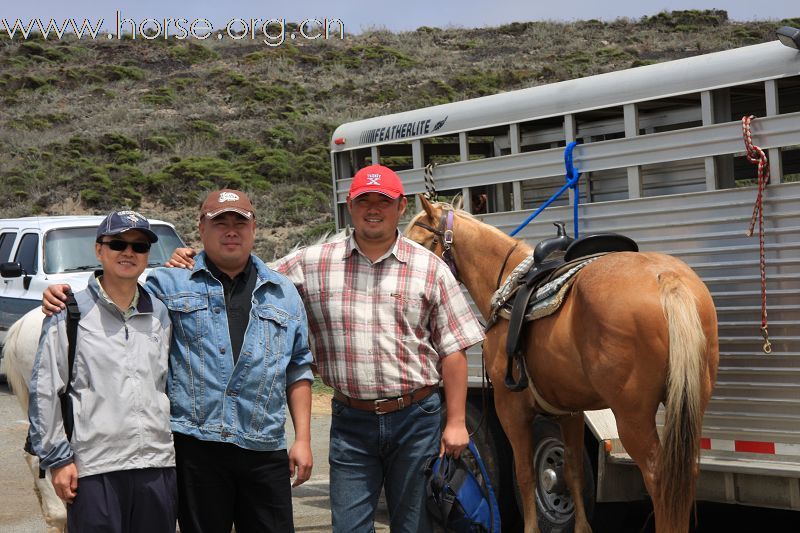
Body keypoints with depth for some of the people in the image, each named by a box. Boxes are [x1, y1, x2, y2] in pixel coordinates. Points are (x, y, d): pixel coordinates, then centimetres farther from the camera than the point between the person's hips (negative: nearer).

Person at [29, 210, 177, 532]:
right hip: (94, 469, -4)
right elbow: (44, 392, -2)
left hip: (158, 467, 4)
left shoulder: (160, 315, 14)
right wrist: (57, 459, -6)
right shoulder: (69, 314, 0)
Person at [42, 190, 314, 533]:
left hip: (264, 450, 2)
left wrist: (303, 439, 9)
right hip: (194, 444, -2)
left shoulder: (283, 293, 15)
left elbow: (298, 371, 16)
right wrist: (64, 301, -10)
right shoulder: (170, 284, 7)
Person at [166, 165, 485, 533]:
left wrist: (456, 422, -3)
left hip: (417, 419, -1)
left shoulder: (431, 269, 2)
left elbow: (453, 351, 1)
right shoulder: (312, 264, 4)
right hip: (351, 421, 1)